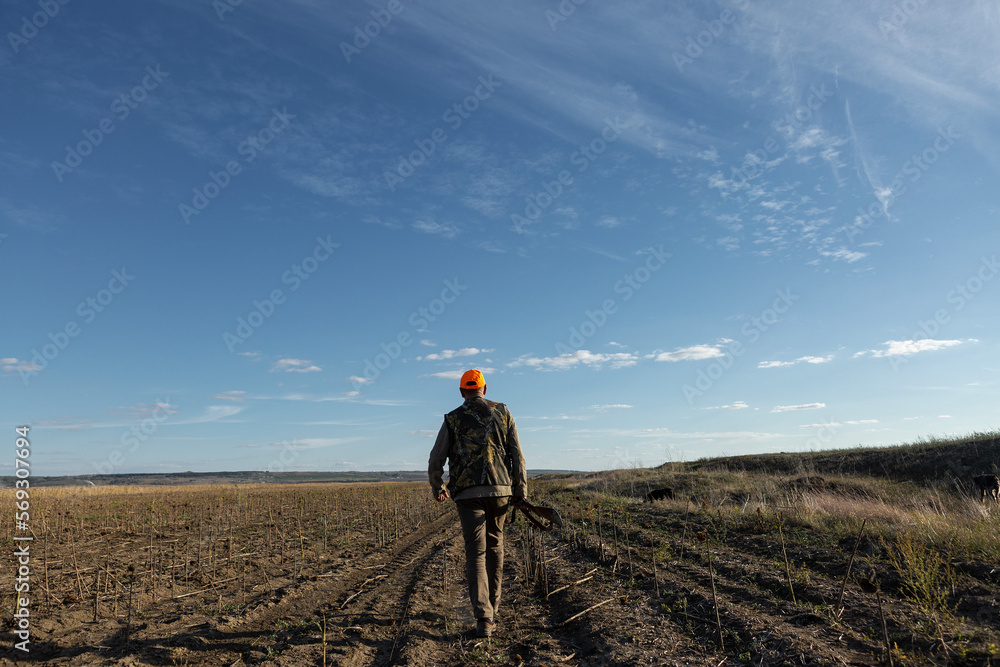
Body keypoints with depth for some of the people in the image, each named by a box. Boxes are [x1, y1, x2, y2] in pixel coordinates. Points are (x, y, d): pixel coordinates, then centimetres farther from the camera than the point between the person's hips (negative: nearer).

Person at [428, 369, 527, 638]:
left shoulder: (452, 419, 4)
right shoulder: (502, 412, 7)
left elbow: (435, 462, 3)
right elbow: (517, 456, 2)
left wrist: (438, 489, 21)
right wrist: (521, 492, 7)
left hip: (468, 494, -2)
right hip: (500, 490, 2)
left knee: (476, 554, 1)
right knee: (494, 546, 20)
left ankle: (484, 618, -11)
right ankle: (492, 607, 32)